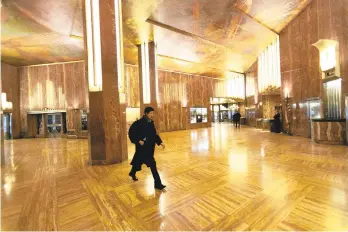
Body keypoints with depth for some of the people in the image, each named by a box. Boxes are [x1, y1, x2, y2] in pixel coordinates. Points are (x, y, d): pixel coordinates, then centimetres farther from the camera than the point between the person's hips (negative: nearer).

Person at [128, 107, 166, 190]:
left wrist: (160, 142, 2)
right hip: (142, 147, -8)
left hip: (149, 147, 8)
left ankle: (132, 173, 53)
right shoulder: (139, 123, -18)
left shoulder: (151, 123, 4)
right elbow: (131, 133, -14)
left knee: (139, 161, 25)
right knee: (152, 164, -7)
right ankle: (157, 183, 6)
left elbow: (154, 134, 10)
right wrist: (138, 140, -22)